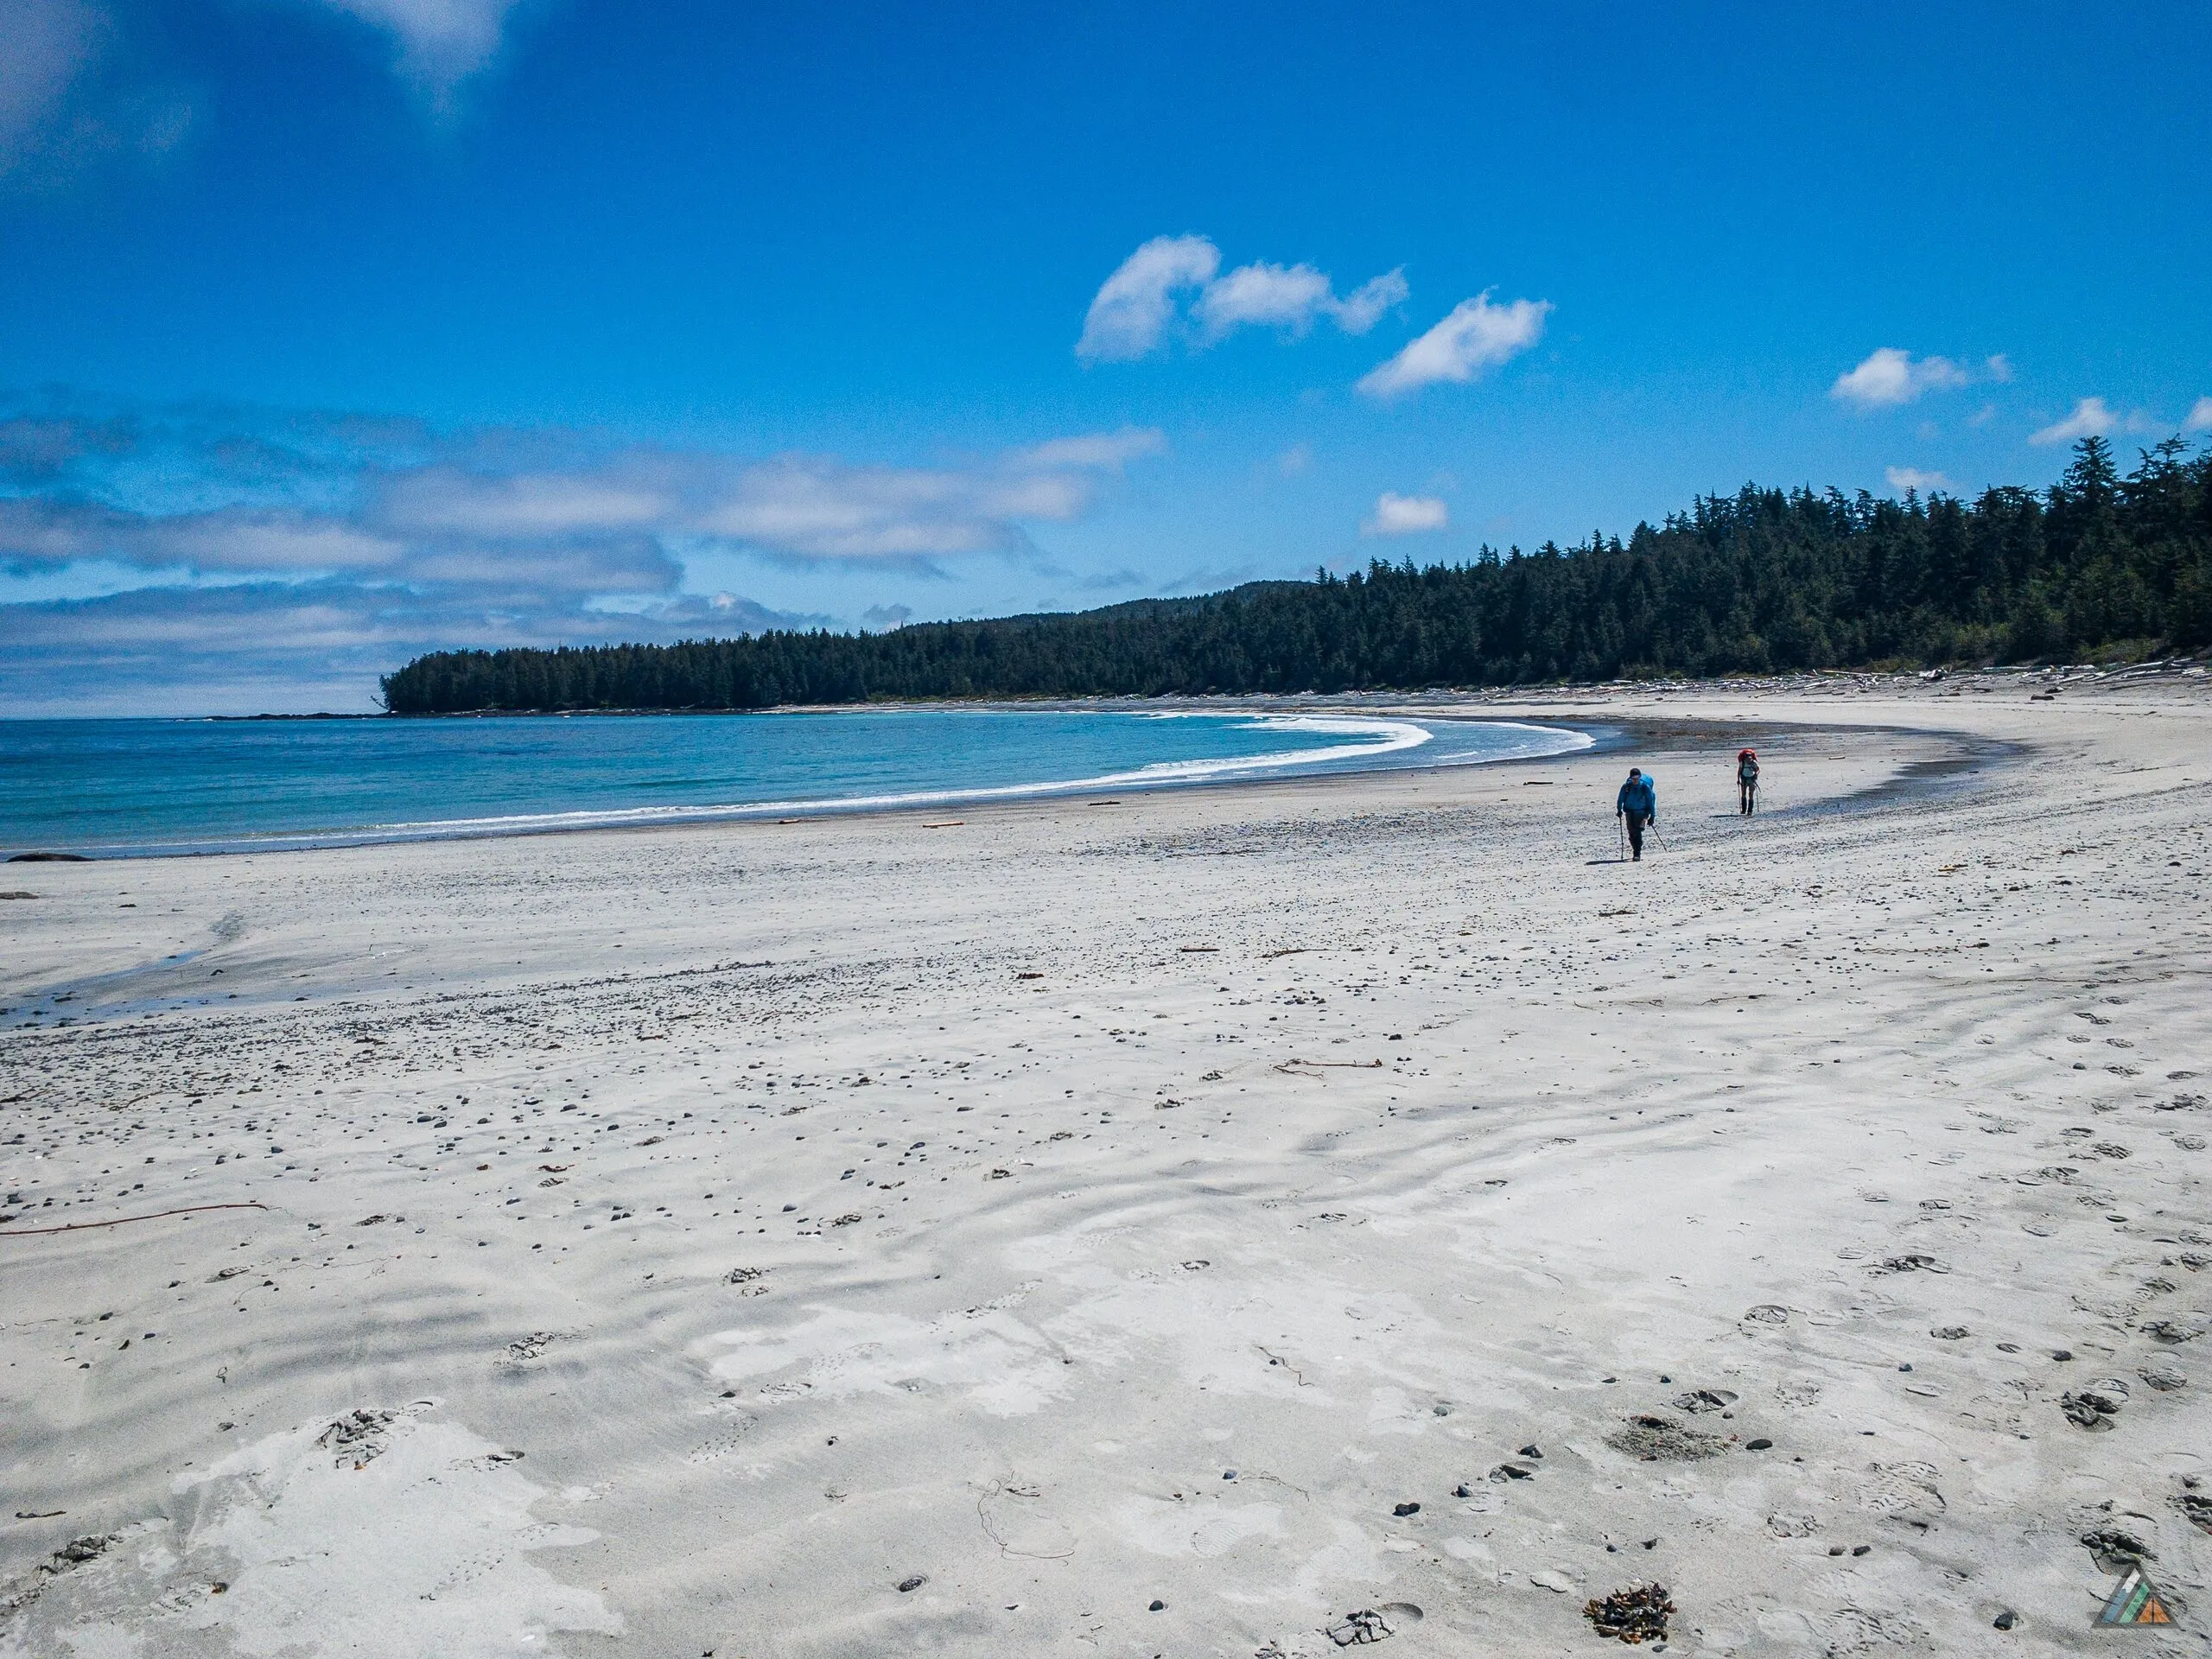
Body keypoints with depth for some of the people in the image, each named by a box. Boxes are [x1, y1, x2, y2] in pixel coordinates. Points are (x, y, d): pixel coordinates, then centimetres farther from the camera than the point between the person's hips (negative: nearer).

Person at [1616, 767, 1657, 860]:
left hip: (1641, 813, -3)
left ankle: (1637, 854, -17)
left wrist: (1652, 816, 1)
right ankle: (1635, 852, 21)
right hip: (1629, 813, 3)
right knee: (1632, 834, 3)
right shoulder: (1626, 787, 1)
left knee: (1638, 832, -16)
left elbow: (1651, 801, 2)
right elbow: (1620, 799, 8)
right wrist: (1619, 810, -6)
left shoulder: (1645, 787, -5)